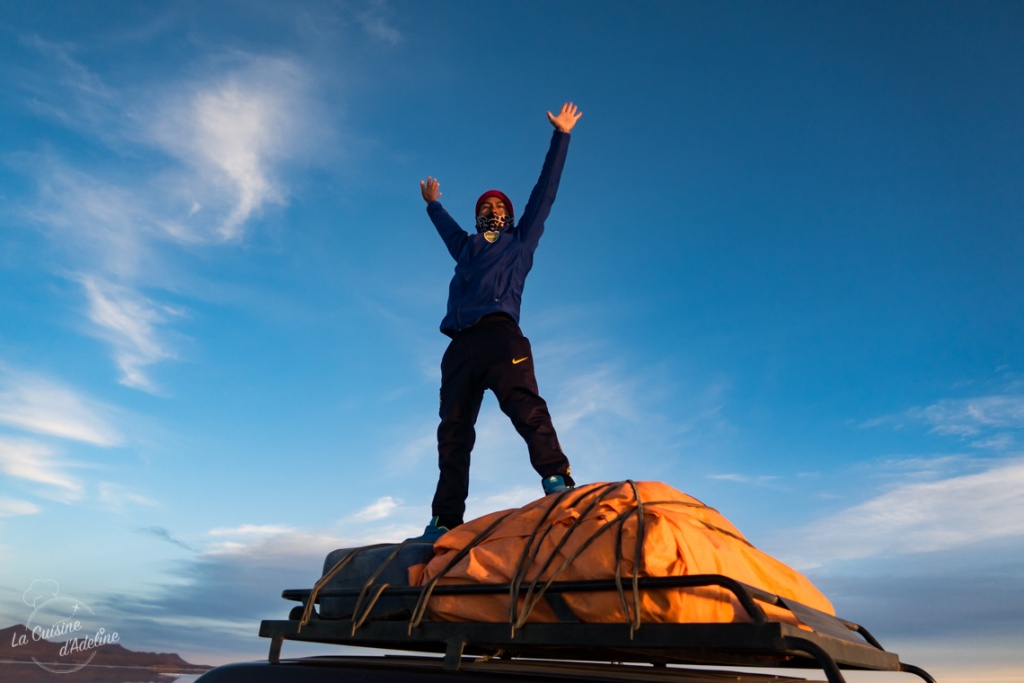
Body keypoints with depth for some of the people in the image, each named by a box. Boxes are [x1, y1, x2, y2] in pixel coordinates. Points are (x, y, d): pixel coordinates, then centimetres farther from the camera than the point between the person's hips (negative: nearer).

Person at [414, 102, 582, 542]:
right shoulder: (465, 246, 35)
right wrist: (433, 204, 72)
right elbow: (445, 224, 57)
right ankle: (445, 522, -5)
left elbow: (545, 190, 28)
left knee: (524, 405, -26)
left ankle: (558, 482, -35)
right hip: (460, 344, 4)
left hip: (500, 332, -4)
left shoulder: (521, 239, 27)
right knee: (452, 432, -4)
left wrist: (561, 135, 32)